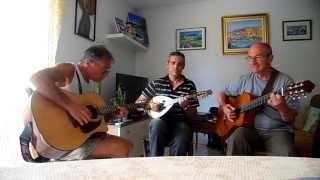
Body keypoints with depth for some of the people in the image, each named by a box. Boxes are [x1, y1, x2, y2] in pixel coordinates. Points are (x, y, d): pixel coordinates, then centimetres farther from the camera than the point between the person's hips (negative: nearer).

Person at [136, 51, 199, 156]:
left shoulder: (189, 86, 5)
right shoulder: (156, 83, 7)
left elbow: (193, 116, 5)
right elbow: (138, 103, 12)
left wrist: (186, 106, -16)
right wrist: (149, 104, -8)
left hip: (180, 124, -1)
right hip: (161, 122, 1)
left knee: (179, 146, -31)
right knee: (156, 122, -34)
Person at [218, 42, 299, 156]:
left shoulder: (286, 82, -2)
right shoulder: (245, 80, 7)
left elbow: (290, 119, -4)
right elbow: (223, 93, 18)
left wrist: (281, 107, -27)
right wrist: (224, 107, -3)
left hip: (277, 131, -1)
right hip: (250, 128, 2)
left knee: (285, 154, -31)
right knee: (235, 138, -30)